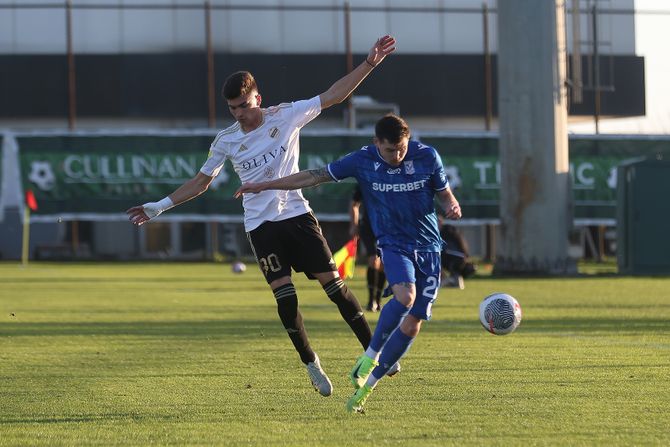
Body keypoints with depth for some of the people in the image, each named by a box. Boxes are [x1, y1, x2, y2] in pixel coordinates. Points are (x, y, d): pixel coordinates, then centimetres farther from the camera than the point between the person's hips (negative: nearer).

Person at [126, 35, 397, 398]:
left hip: (297, 214, -1)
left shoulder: (285, 116, -2)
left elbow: (334, 95, -1)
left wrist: (369, 63, -8)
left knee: (333, 283, -4)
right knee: (284, 295, -9)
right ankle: (311, 365, 3)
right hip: (260, 225, 1)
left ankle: (372, 350, 4)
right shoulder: (225, 141, 2)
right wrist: (158, 207, 7)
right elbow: (200, 182, 12)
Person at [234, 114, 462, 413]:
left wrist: (452, 207, -17)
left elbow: (445, 195, 8)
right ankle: (369, 356, -16)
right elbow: (314, 177, 0)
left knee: (412, 324, -4)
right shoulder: (363, 161, -7)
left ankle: (366, 385, 7)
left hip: (428, 247, 2)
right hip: (393, 244, -2)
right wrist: (264, 186, 1)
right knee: (405, 295, -33)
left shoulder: (427, 157, -5)